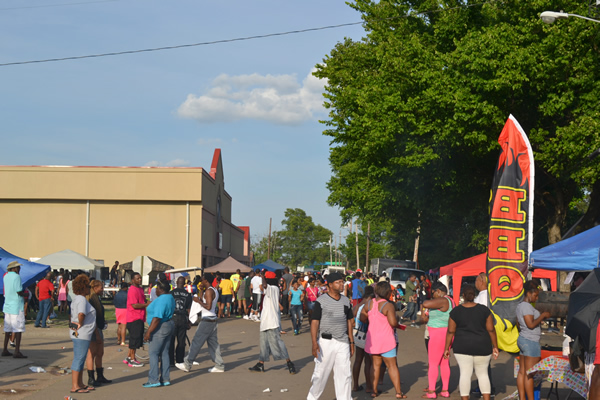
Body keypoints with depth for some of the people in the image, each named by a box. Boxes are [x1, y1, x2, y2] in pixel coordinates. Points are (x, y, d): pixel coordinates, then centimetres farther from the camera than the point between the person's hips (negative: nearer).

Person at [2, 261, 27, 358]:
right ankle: (17, 352, -7)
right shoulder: (16, 276, -14)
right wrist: (25, 294, 1)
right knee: (18, 329, -5)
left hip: (7, 306, 8)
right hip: (17, 306, -8)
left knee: (8, 329, 13)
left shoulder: (6, 276, 11)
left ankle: (5, 350, 16)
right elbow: (19, 292, -18)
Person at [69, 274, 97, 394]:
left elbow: (73, 314, 29)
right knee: (79, 359, -7)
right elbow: (81, 314, -34)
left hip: (80, 334, 11)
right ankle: (74, 386, -4)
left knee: (80, 359, 16)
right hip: (81, 334, -11)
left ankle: (80, 384, 24)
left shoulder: (77, 299, 15)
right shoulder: (81, 299, -18)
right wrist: (81, 324, -19)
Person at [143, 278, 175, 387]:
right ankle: (165, 379, 15)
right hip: (169, 325, 10)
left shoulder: (161, 300, -21)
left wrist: (148, 332, -24)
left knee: (153, 353, -5)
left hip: (160, 328, -10)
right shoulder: (170, 298, 11)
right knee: (164, 353, 12)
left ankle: (154, 380, -7)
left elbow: (157, 318, -26)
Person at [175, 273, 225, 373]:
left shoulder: (209, 291, -15)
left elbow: (208, 306, -24)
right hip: (213, 320, 10)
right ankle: (219, 366, 10)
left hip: (207, 321, -10)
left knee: (196, 342, -3)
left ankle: (187, 364, 2)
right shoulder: (214, 291, 16)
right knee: (213, 343, 11)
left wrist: (198, 301, -13)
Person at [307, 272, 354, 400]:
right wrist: (314, 343, -18)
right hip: (326, 342, -4)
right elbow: (314, 322, -9)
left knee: (345, 374, 3)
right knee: (321, 372, 3)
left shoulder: (346, 301, 11)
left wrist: (351, 342, 14)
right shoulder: (321, 301, -6)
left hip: (343, 343, 4)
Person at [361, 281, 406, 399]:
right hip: (386, 339, -5)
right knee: (392, 365, 2)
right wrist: (397, 324, -2)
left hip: (372, 338, 5)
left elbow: (362, 318, 5)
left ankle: (374, 390, 13)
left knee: (376, 364, 14)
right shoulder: (388, 305, -16)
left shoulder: (369, 304, 2)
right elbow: (393, 322, -23)